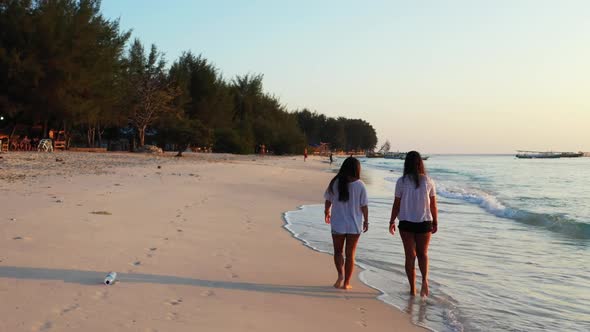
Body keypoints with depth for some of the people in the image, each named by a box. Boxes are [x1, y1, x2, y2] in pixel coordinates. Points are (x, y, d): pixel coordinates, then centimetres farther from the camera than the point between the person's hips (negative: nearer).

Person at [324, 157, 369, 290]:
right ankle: (346, 282, 14)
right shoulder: (360, 185, -10)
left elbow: (328, 201, 3)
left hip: (338, 224, 0)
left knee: (338, 251, 17)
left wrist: (326, 212, 22)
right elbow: (364, 206, -6)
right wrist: (366, 221, 8)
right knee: (350, 254, 11)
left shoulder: (335, 183, -7)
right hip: (354, 225, 0)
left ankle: (340, 274, -5)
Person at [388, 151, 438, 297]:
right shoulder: (428, 181, -3)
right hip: (424, 223, 1)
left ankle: (412, 289, 10)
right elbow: (433, 205, 2)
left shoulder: (401, 182, -7)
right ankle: (425, 279, -7)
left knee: (410, 255, 8)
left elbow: (396, 204, -3)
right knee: (423, 253, 17)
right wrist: (435, 223, 13)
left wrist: (392, 222, 8)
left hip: (406, 223, -1)